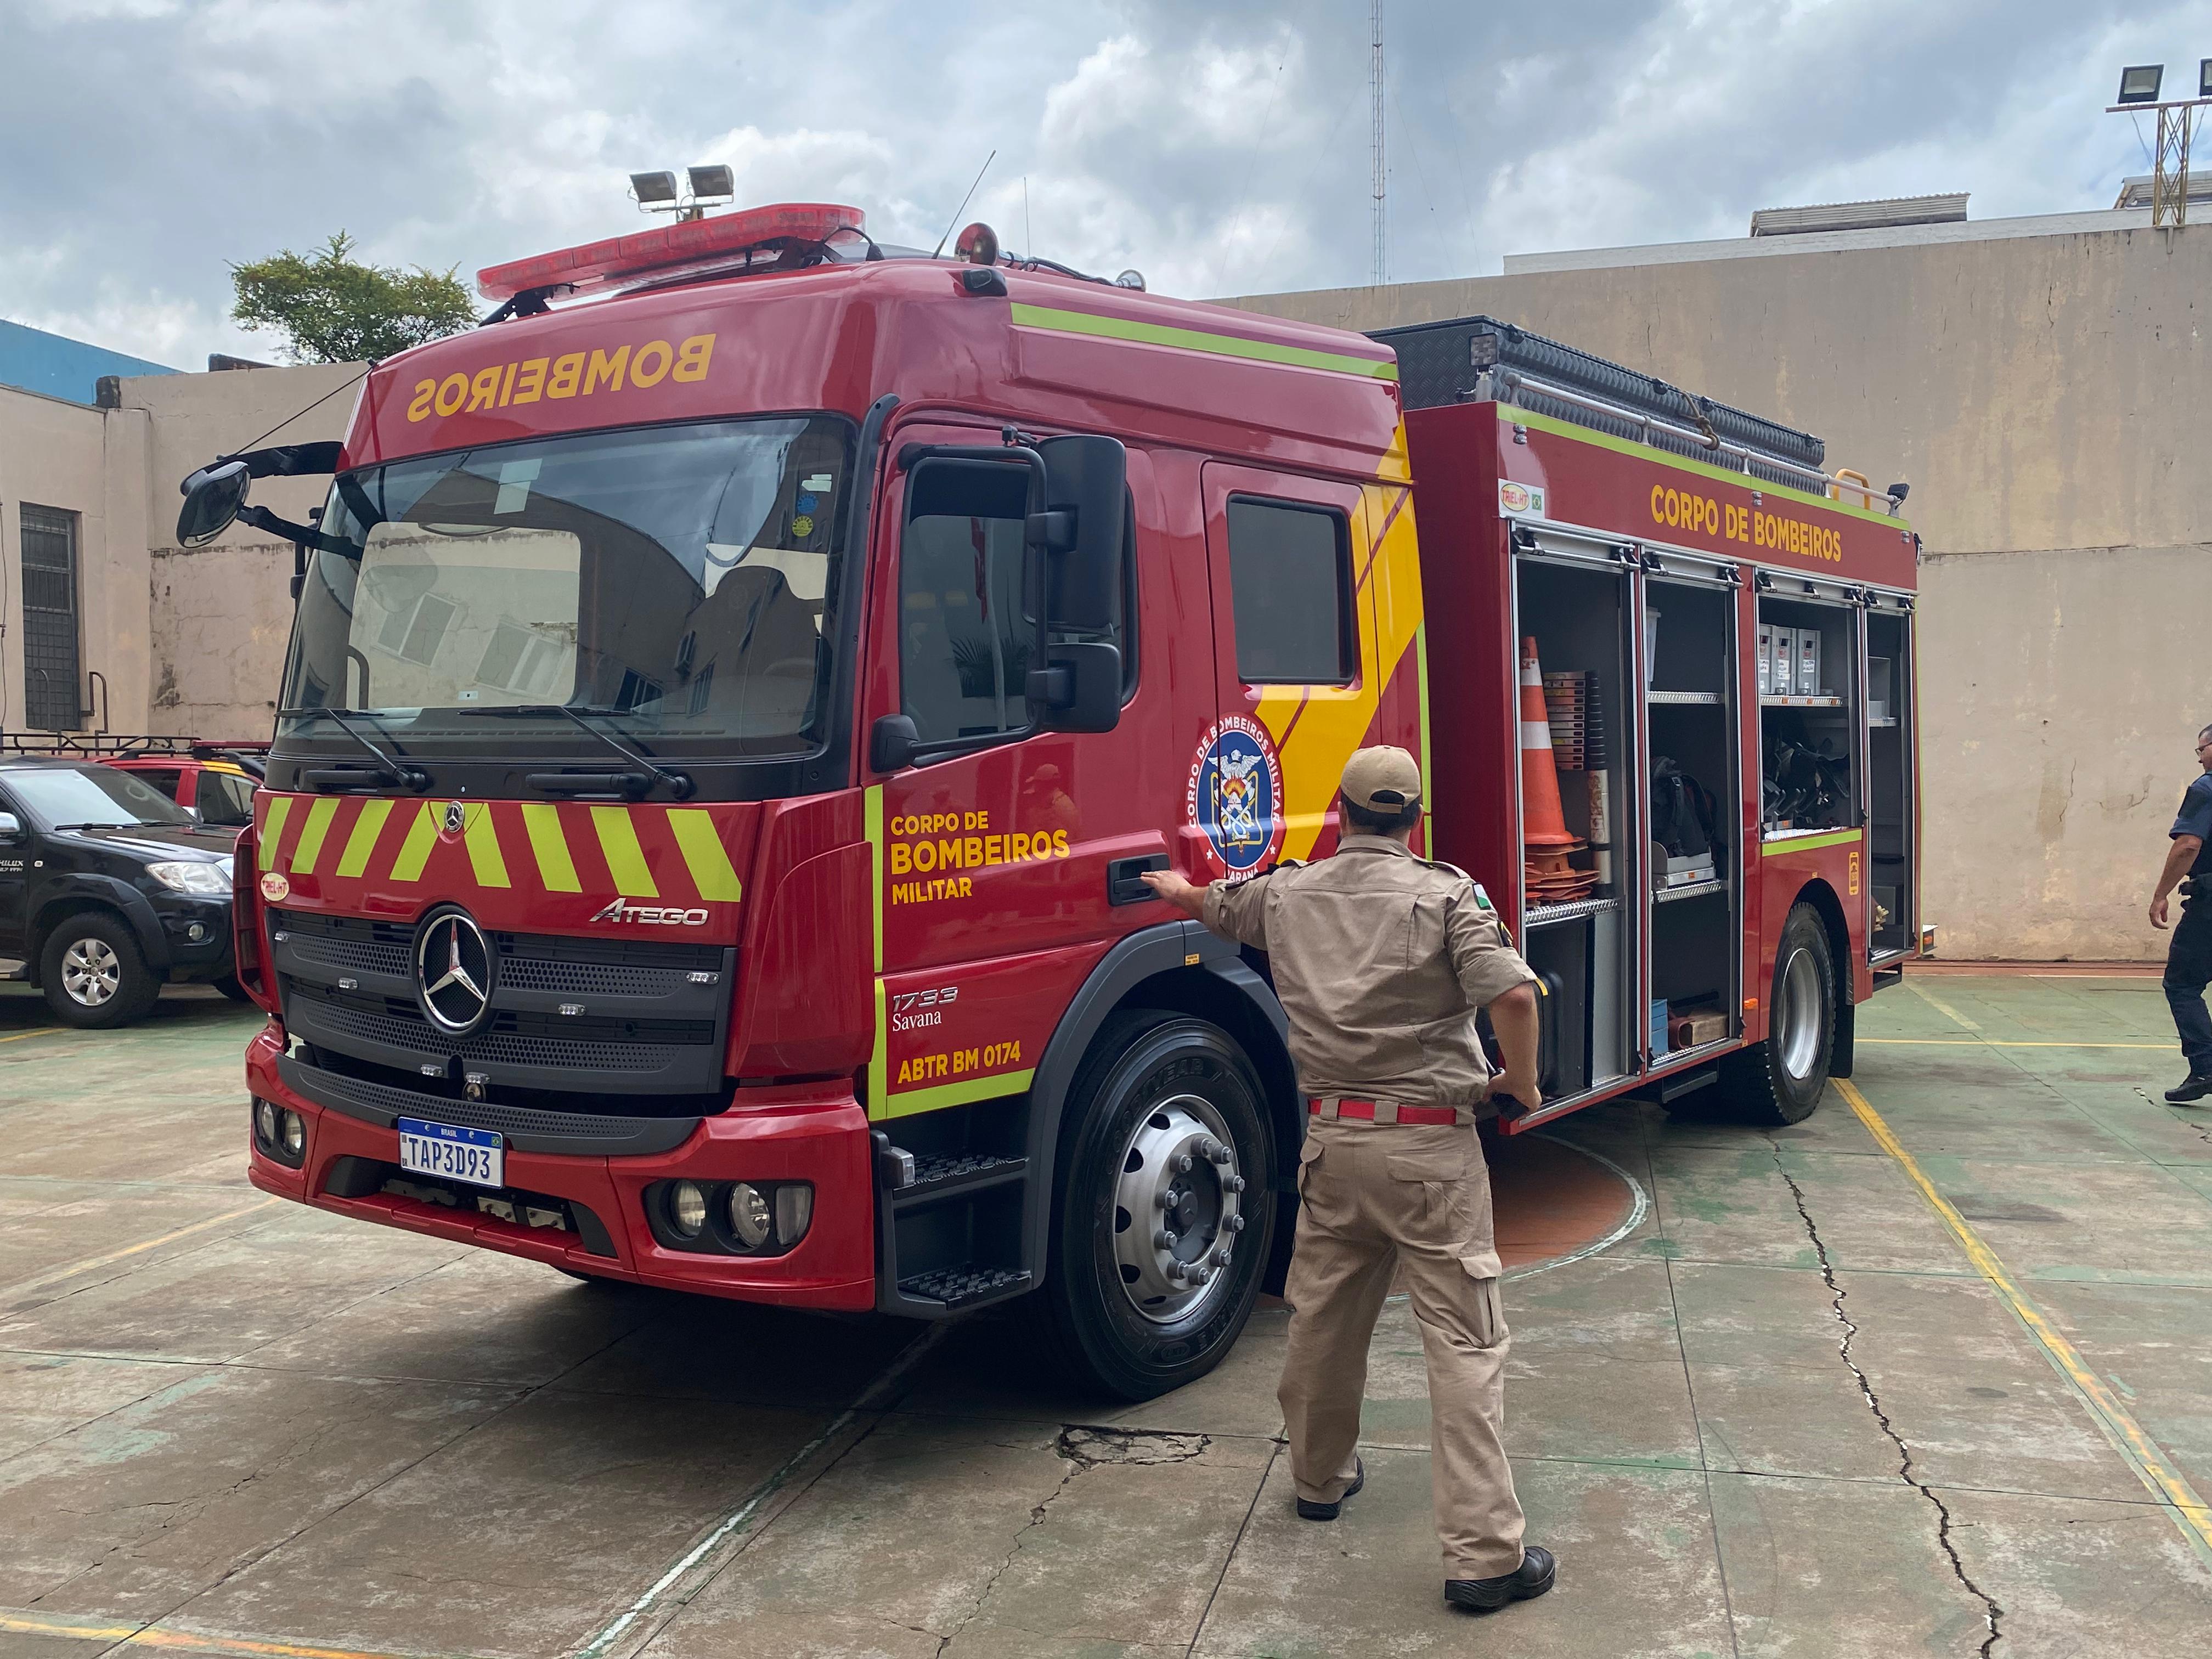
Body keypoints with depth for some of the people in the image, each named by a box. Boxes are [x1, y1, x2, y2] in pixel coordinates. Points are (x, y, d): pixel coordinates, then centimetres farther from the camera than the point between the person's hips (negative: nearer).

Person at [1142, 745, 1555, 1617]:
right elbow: (1513, 994, -19)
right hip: (1431, 1144, -5)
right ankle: (1483, 1553, -3)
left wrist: (1175, 889, 51)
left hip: (1333, 1140, 5)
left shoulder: (1287, 893, 7)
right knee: (1463, 1341, -3)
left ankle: (1320, 1475, 41)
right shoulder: (1446, 894, -8)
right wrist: (1522, 1084, -1)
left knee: (1321, 1317, 21)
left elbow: (1212, 905, 28)